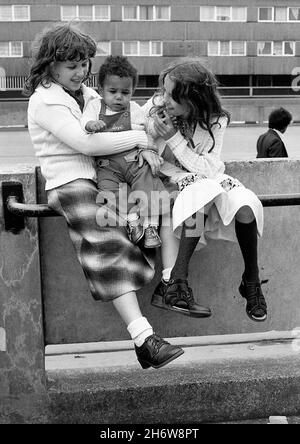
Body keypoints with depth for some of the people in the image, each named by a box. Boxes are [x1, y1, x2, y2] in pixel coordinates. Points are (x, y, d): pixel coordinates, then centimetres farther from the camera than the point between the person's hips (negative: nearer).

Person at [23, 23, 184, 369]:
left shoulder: (86, 94, 22)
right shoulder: (44, 101, -5)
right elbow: (86, 143, -16)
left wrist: (146, 149, 3)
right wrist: (138, 138, -12)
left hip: (102, 179, 9)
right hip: (69, 184, -9)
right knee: (111, 248, -25)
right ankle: (144, 339, -31)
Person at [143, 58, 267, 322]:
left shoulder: (215, 121, -12)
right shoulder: (155, 107, -11)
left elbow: (207, 168, -18)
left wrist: (174, 138, -25)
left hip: (208, 178, 2)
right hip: (171, 180, -1)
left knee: (246, 206, -28)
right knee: (201, 194, -38)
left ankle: (251, 281, -8)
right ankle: (175, 281, -37)